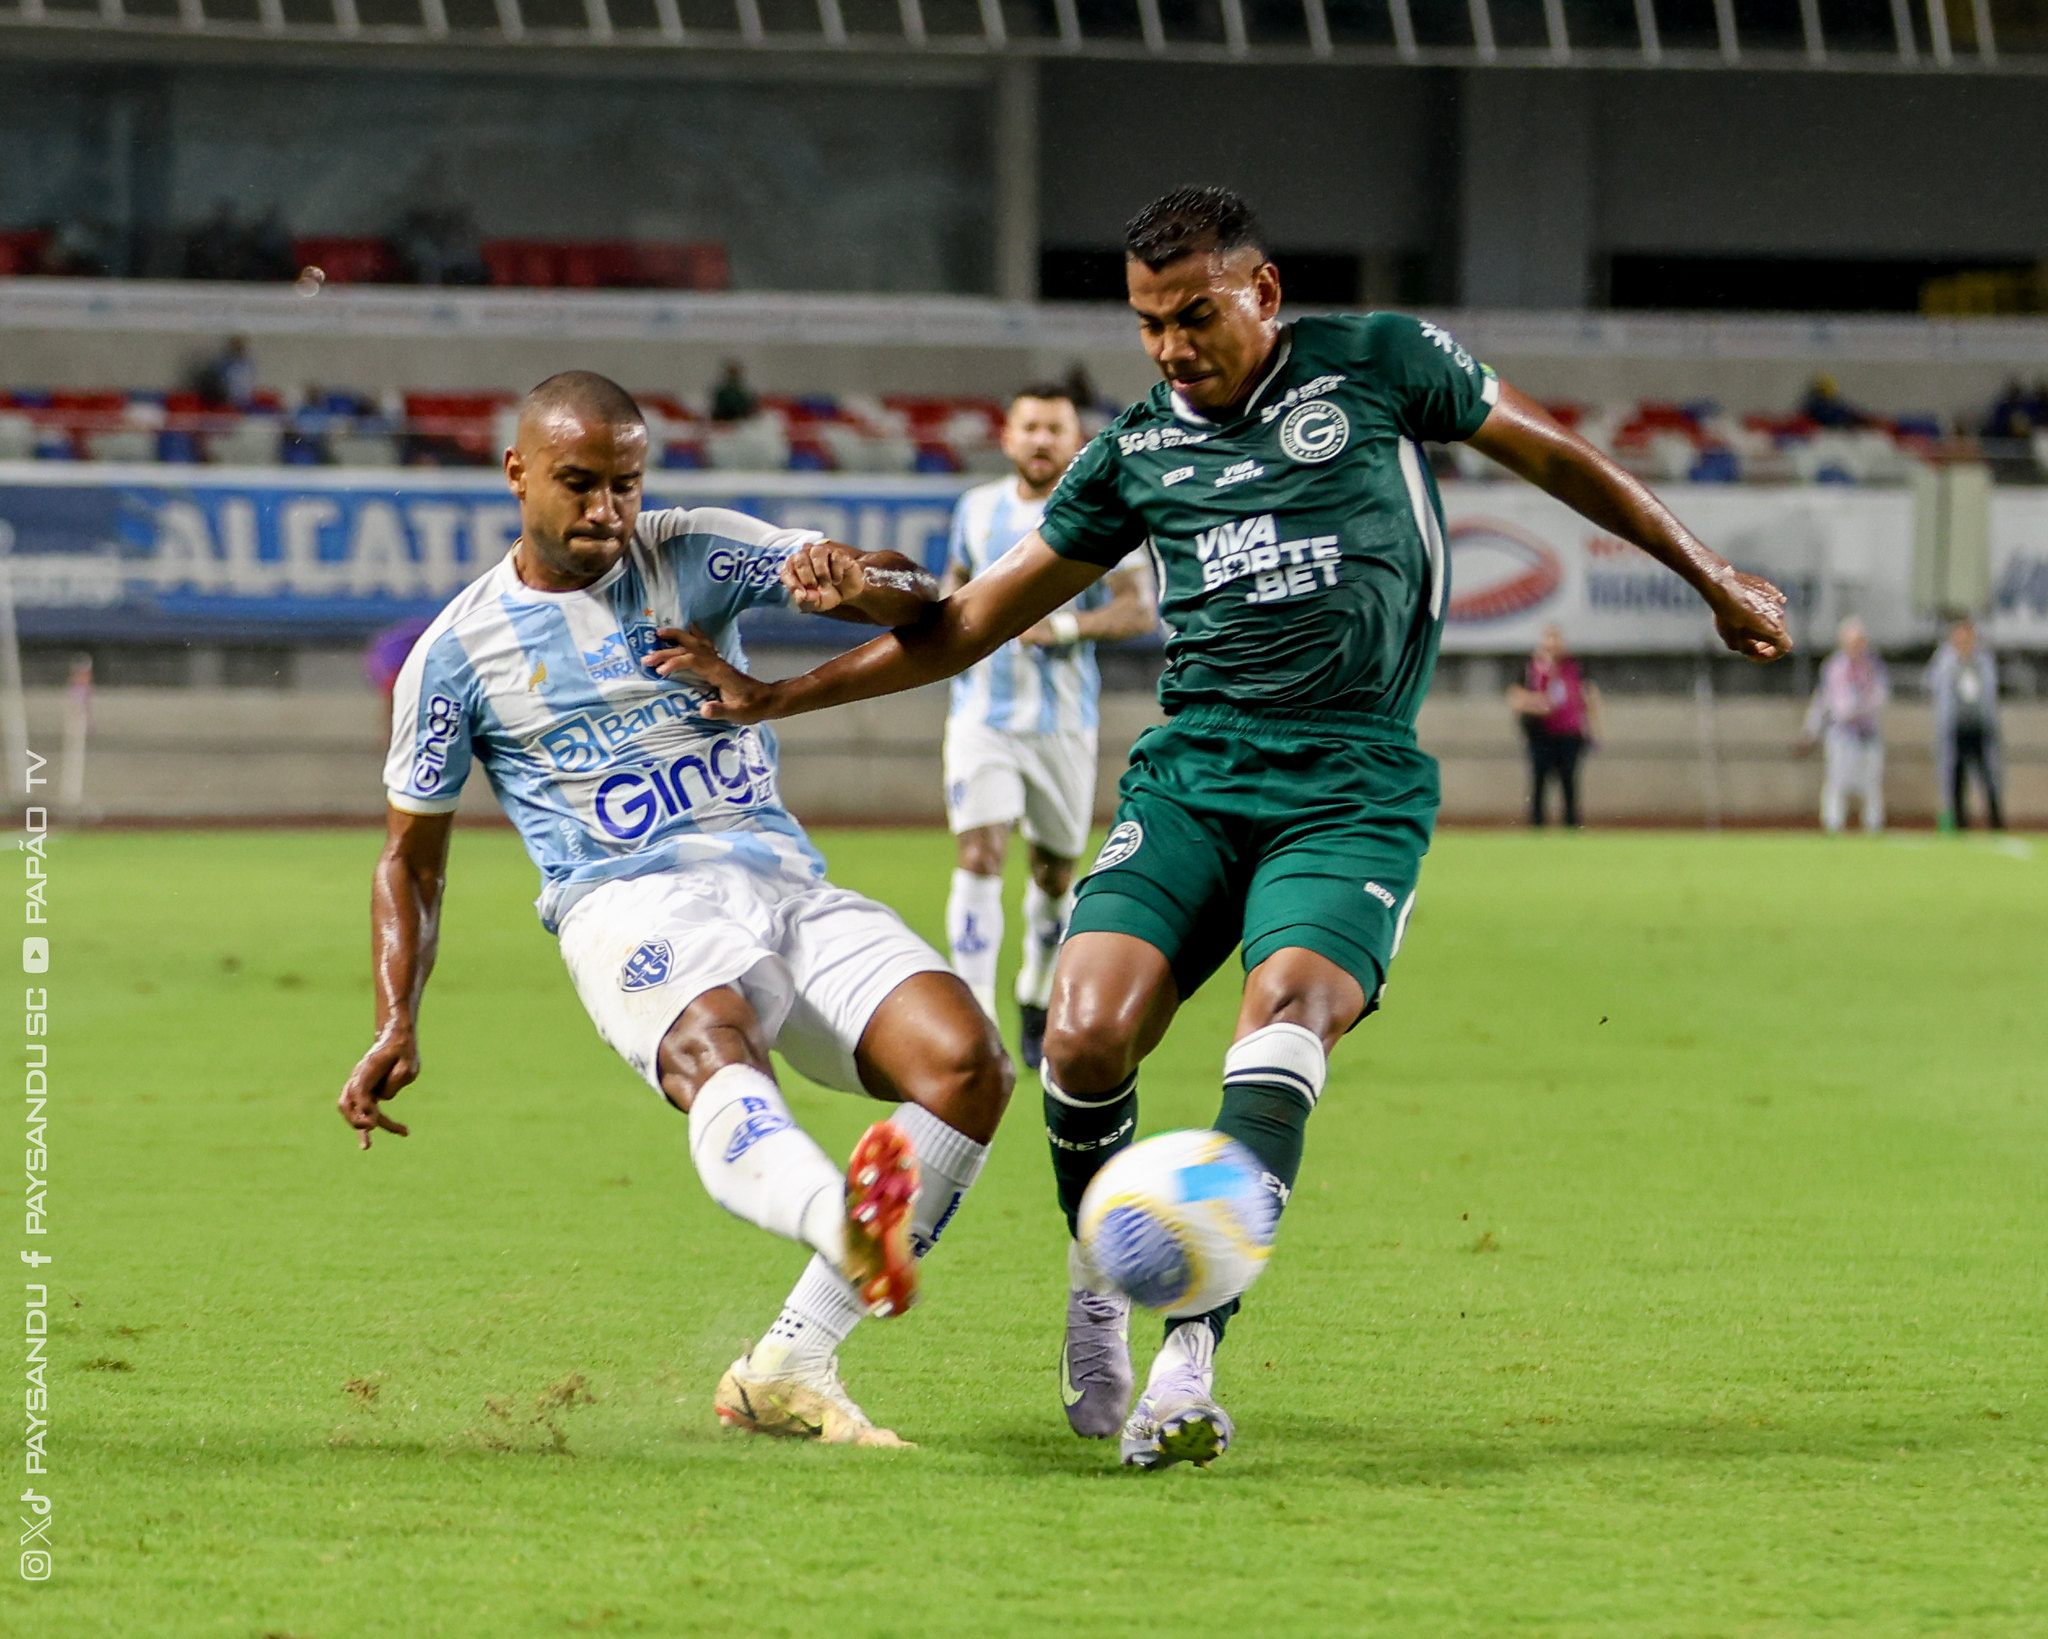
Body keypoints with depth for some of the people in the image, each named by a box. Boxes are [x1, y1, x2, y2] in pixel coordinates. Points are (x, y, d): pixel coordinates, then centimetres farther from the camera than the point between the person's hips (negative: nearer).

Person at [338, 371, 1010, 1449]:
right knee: (711, 1050, -39)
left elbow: (914, 595, 7)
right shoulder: (458, 653, 10)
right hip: (630, 904, -3)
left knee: (964, 1063, -21)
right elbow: (412, 853, 19)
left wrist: (855, 584, -19)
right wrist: (397, 1025, 5)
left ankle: (787, 1370, -17)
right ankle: (846, 1224, -74)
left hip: (781, 882, 3)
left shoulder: (696, 556, 13)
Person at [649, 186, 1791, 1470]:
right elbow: (970, 624, 19)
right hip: (1193, 773, 3)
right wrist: (777, 698, 13)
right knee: (1086, 1035, -20)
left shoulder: (1380, 365, 6)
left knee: (1287, 1010, -29)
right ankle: (1098, 1287, 9)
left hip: (1357, 787, -3)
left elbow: (1552, 456, 19)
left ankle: (1191, 1353, -36)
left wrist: (1714, 579, 22)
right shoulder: (1138, 452, 13)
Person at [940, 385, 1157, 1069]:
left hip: (1064, 722, -1)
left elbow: (1140, 609, -11)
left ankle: (1037, 996, 37)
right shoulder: (977, 509, 7)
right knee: (980, 857, -16)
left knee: (1054, 873, 10)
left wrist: (1065, 628, -25)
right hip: (983, 714, 1)